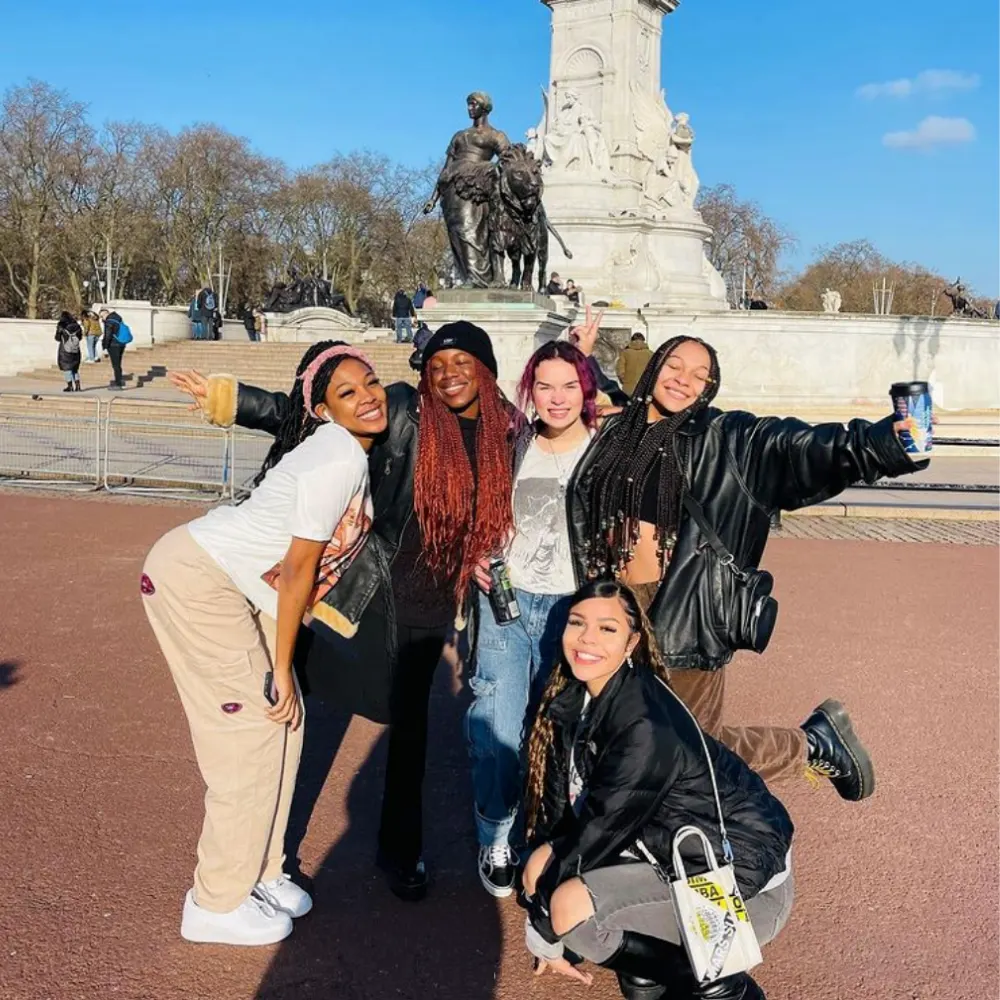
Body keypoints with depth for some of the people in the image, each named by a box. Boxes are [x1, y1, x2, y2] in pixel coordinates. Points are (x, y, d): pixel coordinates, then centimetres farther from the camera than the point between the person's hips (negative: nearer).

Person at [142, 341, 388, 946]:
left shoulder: (356, 451, 6)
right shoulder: (337, 457, -22)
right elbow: (298, 568, -18)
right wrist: (281, 668, -12)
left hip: (240, 587, 9)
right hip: (195, 577, -9)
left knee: (284, 722, 10)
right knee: (249, 731, -5)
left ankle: (259, 871, 25)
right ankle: (218, 904, 9)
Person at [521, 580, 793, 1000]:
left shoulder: (647, 728, -28)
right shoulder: (576, 698, -2)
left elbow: (600, 831, -21)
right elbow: (559, 810, 3)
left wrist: (541, 932, -9)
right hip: (676, 850, 8)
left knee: (571, 907, -23)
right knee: (543, 867, -4)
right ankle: (656, 960, 11)